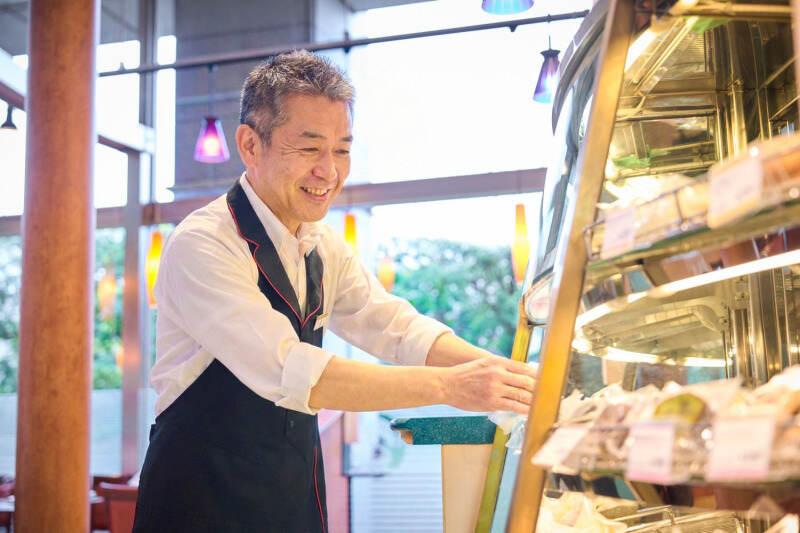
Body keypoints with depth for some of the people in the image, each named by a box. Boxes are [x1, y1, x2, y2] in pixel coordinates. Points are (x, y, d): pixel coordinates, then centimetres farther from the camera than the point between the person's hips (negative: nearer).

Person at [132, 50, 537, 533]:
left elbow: (397, 328, -1)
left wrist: (503, 371, -18)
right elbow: (286, 371, -30)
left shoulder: (326, 249, 5)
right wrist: (450, 386, -32)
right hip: (204, 493, -7)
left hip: (298, 491, 7)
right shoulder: (202, 244, -21)